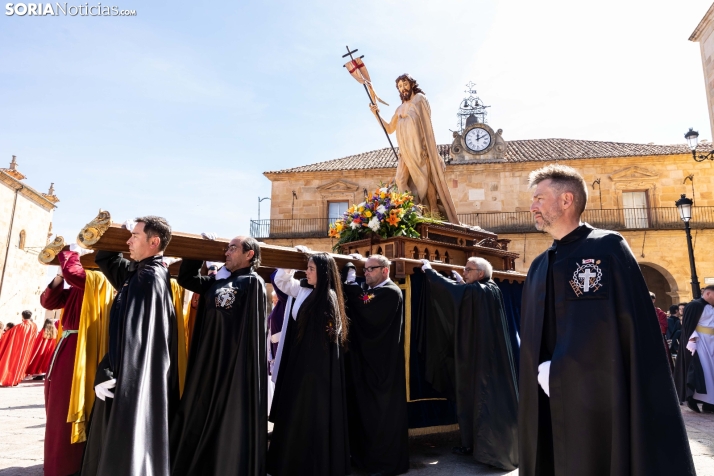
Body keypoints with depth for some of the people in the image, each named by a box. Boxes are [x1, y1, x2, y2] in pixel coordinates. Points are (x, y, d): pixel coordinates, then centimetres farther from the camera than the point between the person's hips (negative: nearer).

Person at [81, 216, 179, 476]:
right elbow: (104, 260, 24)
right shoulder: (143, 272, 11)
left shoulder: (148, 277, -18)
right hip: (137, 374, 10)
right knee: (117, 444, 19)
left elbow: (127, 331, -22)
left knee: (123, 448, 0)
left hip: (134, 378, -10)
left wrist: (104, 371, -17)